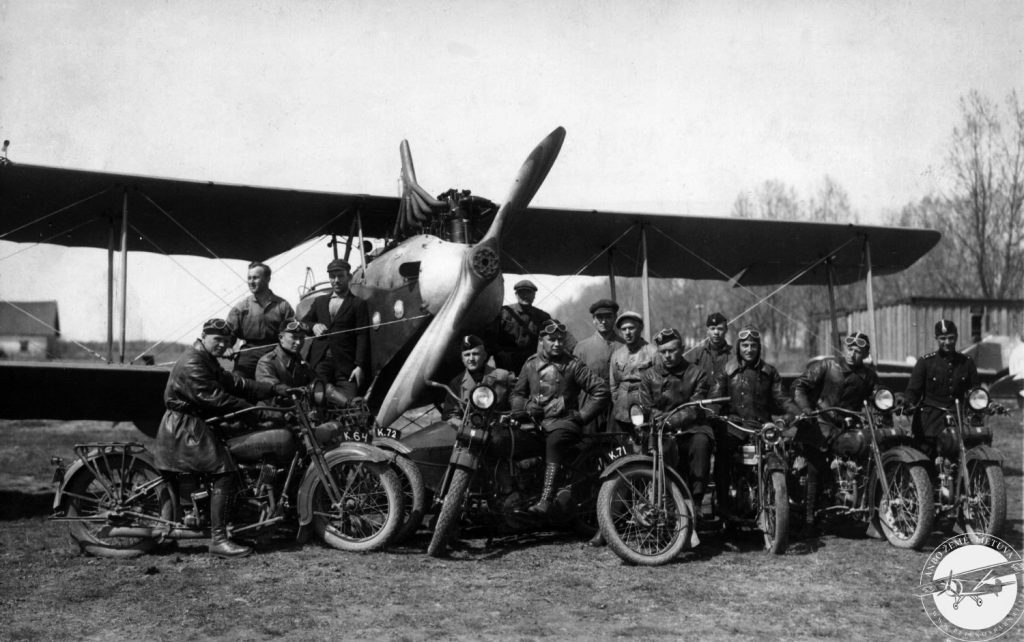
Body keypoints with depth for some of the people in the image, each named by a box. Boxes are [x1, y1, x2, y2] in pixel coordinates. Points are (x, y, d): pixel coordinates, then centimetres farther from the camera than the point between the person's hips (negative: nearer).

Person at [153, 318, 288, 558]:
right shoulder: (192, 363, -16)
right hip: (185, 427, -11)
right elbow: (214, 398, -23)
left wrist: (274, 390, 3)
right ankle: (218, 539, -22)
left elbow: (235, 383, 12)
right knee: (224, 471, -18)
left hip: (196, 425, 11)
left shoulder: (209, 362, 18)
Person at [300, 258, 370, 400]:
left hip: (345, 366, -3)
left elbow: (362, 337, 0)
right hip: (319, 363, 3)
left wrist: (360, 366, -11)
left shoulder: (358, 304, 8)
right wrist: (313, 326, 1)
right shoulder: (319, 301, 22)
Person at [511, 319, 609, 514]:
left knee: (554, 441, -37)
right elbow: (517, 393, 22)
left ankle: (546, 500, -46)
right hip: (535, 421, 5)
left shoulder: (573, 366, 3)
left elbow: (601, 390, 0)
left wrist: (582, 415, -4)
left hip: (564, 420, -4)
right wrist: (526, 405, -1)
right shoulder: (531, 364, 15)